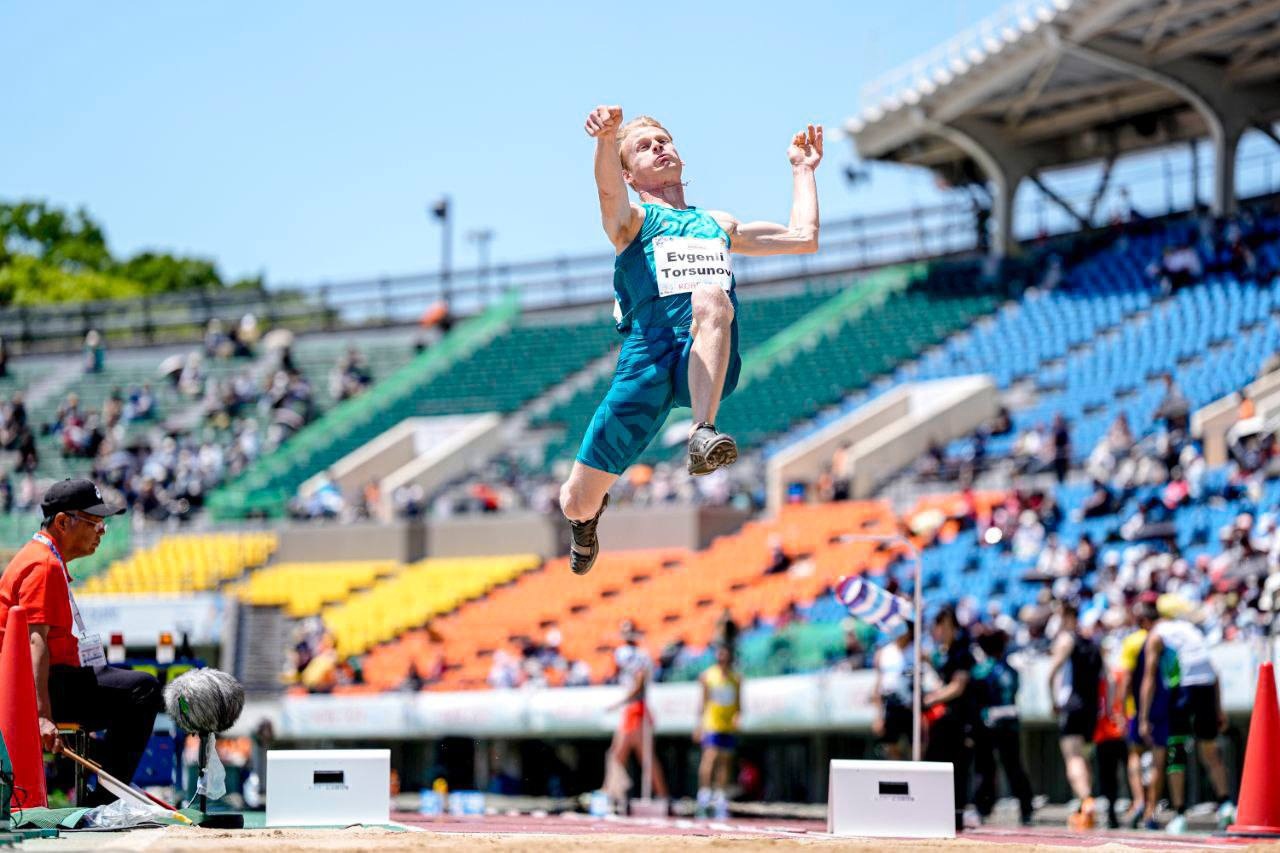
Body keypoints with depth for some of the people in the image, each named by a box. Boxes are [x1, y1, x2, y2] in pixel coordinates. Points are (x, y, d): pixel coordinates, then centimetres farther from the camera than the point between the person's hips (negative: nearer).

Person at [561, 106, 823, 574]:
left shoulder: (719, 224, 33)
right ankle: (589, 515, 37)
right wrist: (607, 141, -30)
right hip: (649, 358, -1)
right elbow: (609, 190, -8)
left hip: (710, 363, 1)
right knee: (577, 502, -3)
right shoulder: (631, 219, 17)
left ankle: (703, 434, -43)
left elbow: (803, 237, 36)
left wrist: (802, 168, 40)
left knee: (711, 298, -35)